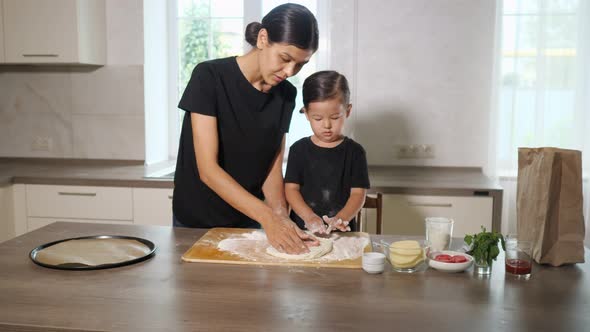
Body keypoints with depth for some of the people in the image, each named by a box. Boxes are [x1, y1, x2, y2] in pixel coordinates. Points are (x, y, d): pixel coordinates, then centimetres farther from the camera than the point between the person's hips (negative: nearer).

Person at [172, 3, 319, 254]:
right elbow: (208, 169, -24)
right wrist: (268, 217, -33)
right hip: (196, 222, -3)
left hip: (248, 222, 4)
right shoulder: (210, 76, -19)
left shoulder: (286, 94, -4)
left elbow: (273, 169, -4)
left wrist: (281, 216, -24)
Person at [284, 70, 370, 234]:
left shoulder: (354, 151, 5)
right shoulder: (299, 149, 8)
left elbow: (358, 193, 0)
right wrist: (309, 217, -13)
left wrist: (341, 219, -17)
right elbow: (291, 188, 3)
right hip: (302, 229, 1)